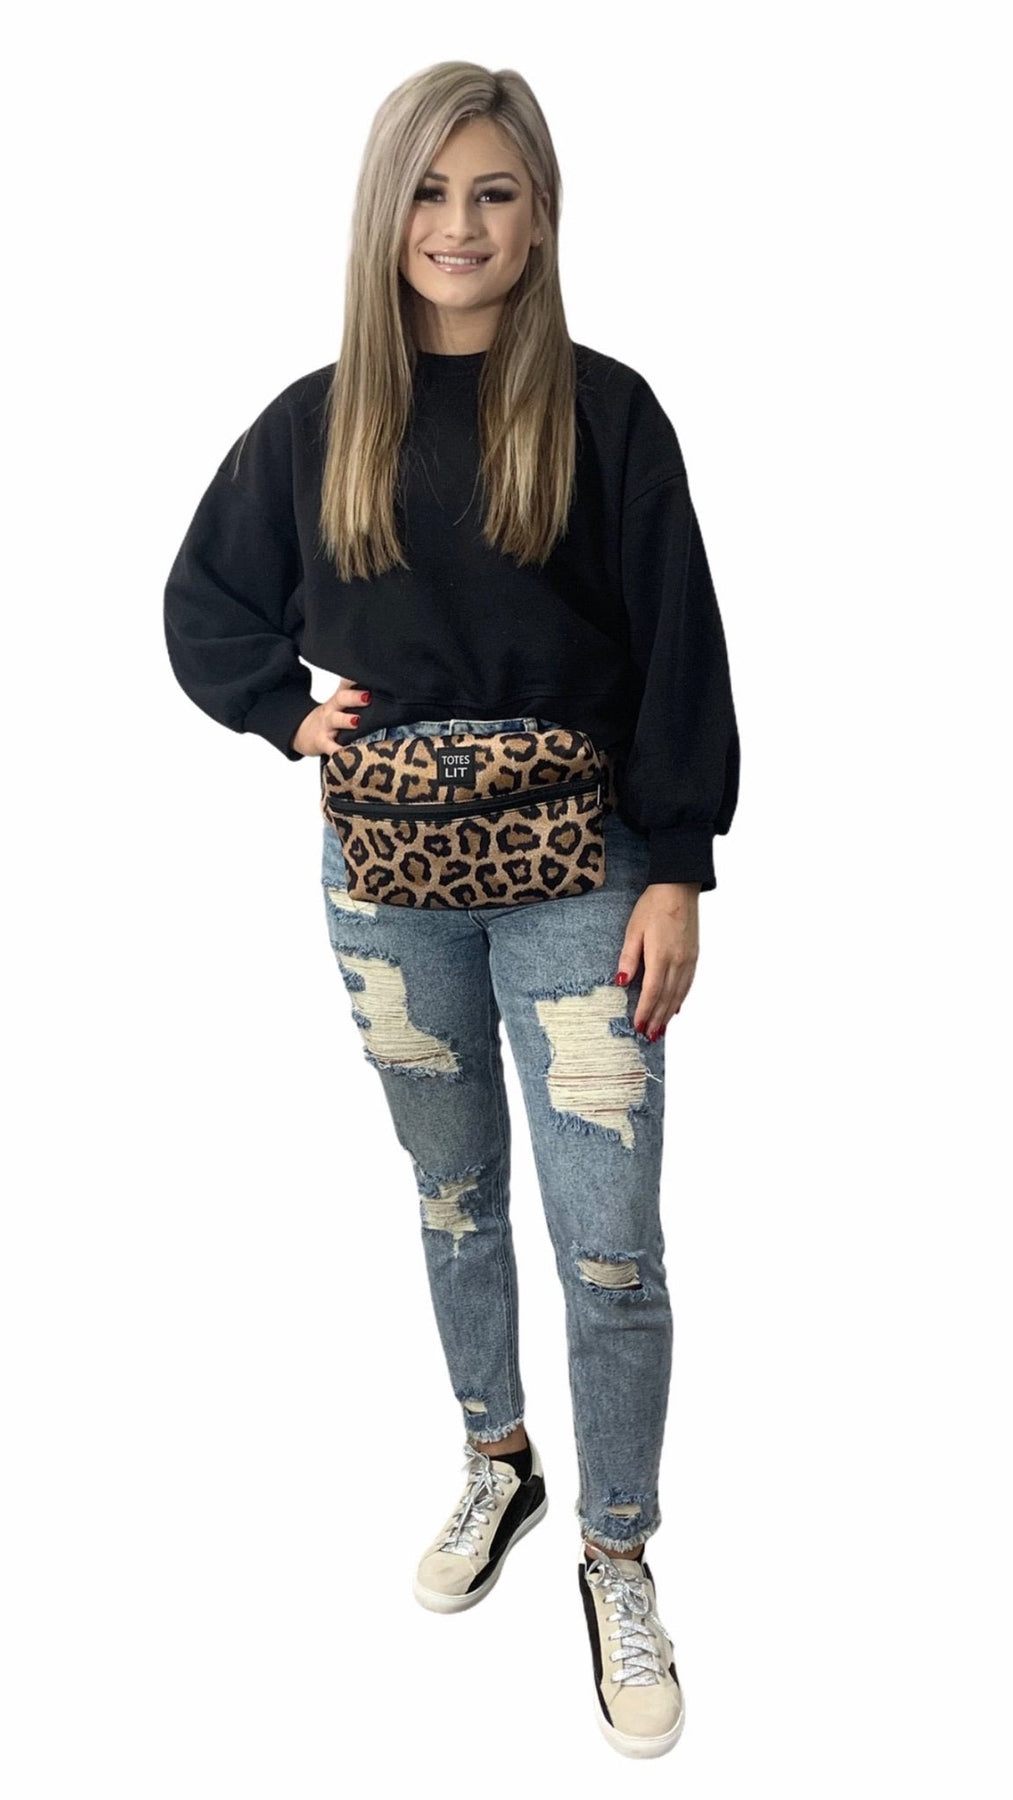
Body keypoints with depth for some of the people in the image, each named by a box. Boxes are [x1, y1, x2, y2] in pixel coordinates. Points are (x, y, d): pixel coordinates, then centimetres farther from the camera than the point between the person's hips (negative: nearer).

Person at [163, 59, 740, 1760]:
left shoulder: (604, 411, -2)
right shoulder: (315, 423, 5)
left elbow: (680, 652, -5)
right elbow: (205, 606, 17)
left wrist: (675, 872, -9)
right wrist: (287, 714, 0)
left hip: (575, 872, -2)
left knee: (610, 1248, -2)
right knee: (453, 1199, 18)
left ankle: (616, 1556, 21)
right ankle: (497, 1460, 41)